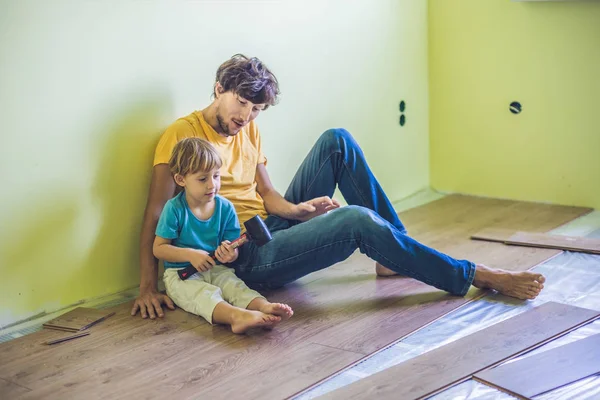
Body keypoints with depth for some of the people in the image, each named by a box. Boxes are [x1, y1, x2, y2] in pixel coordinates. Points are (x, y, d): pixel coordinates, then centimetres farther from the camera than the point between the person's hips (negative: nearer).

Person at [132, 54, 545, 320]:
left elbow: (266, 194, 11)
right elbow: (156, 215, -12)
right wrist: (148, 287, -20)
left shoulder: (249, 131, 12)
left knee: (337, 140, -7)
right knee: (357, 220, -29)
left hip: (275, 227, 8)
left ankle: (396, 253, -6)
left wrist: (296, 210, -13)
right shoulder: (182, 134, -9)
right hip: (250, 258, -8)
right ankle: (473, 277, -18)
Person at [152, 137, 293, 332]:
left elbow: (233, 248, 5)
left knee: (236, 286, -27)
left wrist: (231, 254, -21)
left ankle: (264, 307, -56)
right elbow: (158, 248, -6)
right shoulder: (174, 208, -7)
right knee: (204, 294, -34)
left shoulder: (225, 208, 3)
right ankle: (236, 315, -63)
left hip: (217, 270, 4)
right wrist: (190, 254, -20)